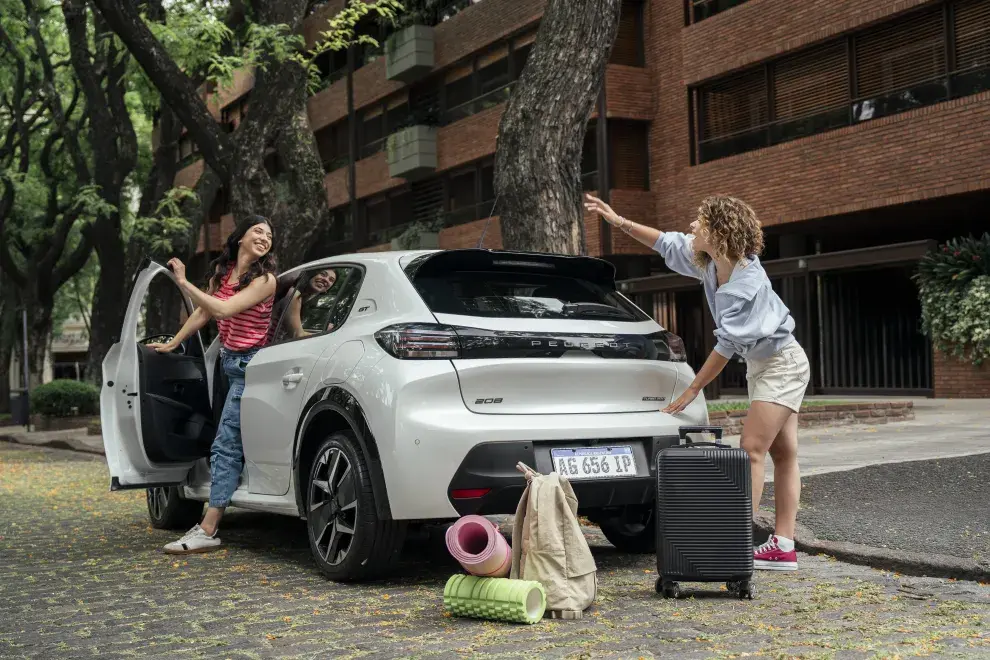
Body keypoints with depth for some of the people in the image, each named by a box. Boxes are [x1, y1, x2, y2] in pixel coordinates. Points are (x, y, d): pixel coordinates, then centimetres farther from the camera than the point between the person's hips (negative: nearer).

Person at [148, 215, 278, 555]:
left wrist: (183, 282, -20)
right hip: (230, 361, 8)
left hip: (249, 364, -8)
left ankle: (207, 531, -12)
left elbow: (224, 309, -23)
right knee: (230, 444, 11)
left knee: (226, 446, -11)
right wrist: (171, 344, 22)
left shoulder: (265, 279, -13)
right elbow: (203, 312, 19)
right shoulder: (222, 271, 9)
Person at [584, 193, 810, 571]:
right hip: (762, 365, 9)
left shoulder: (746, 281, -28)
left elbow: (727, 344, -27)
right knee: (783, 454, 5)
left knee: (752, 450, -15)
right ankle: (783, 547, 6)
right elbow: (667, 243, 11)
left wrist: (691, 391, -22)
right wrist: (619, 222, 7)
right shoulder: (709, 262, -4)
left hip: (781, 363, -9)